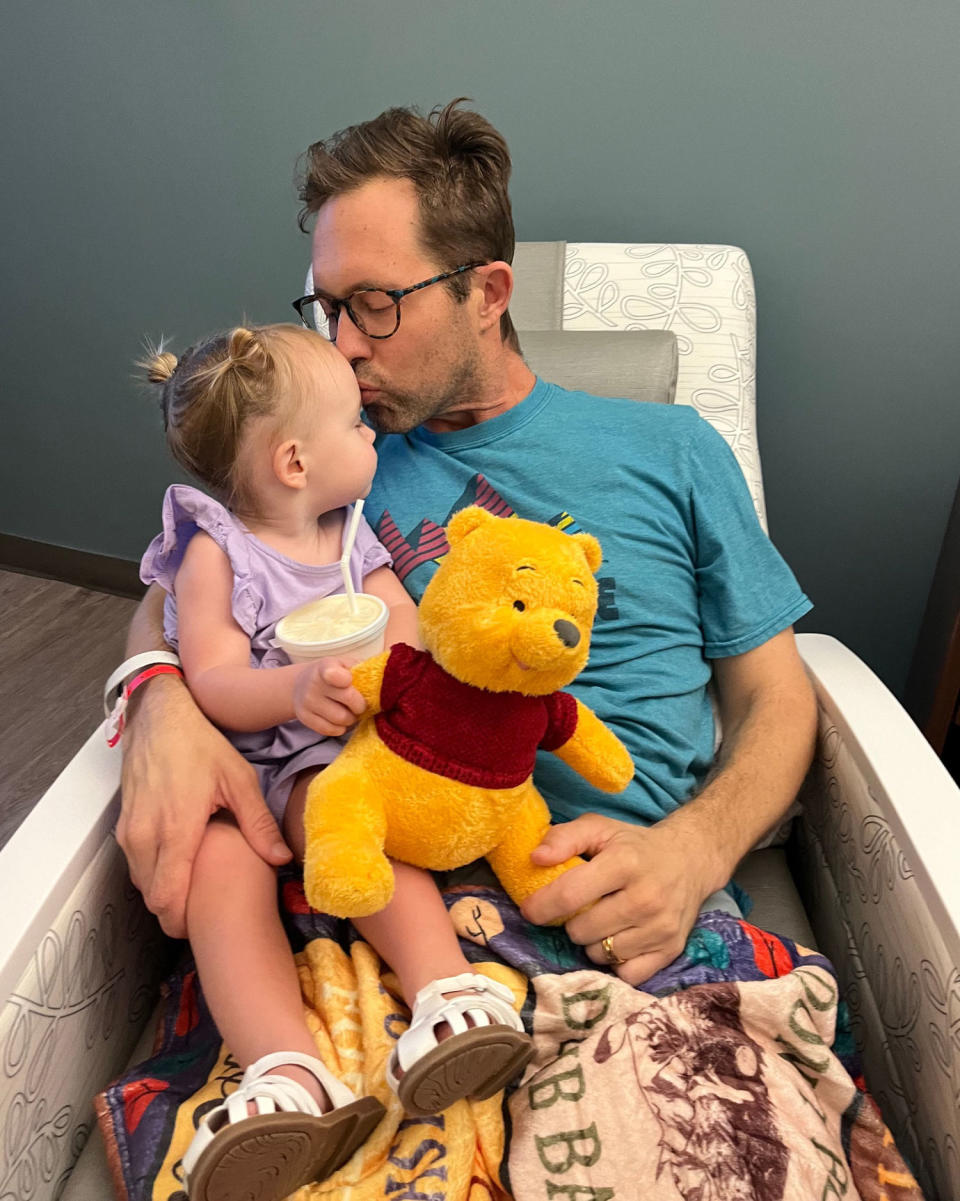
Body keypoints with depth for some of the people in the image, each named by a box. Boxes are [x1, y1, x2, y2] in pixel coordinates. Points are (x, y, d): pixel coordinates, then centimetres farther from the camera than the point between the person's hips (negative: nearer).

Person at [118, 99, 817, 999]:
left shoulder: (668, 451, 8)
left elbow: (775, 696, 9)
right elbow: (176, 600, 15)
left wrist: (694, 850, -13)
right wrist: (163, 708, -11)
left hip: (630, 918, 0)